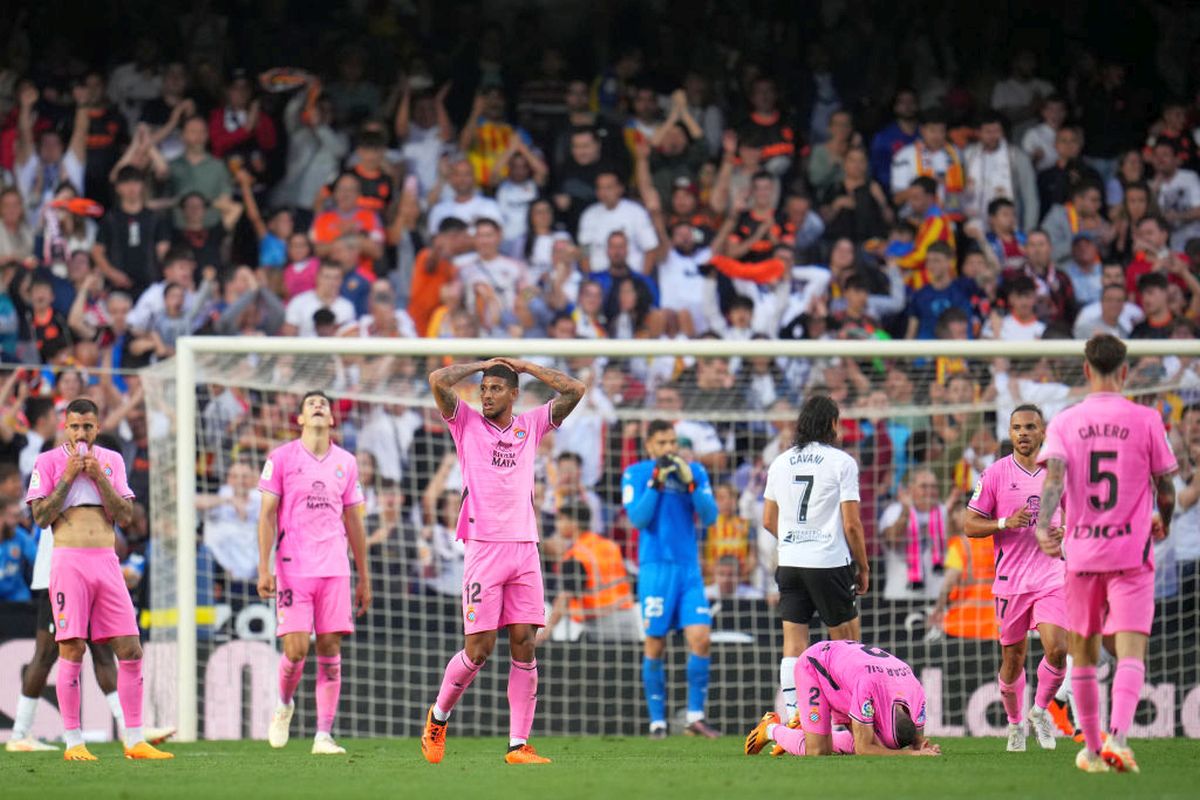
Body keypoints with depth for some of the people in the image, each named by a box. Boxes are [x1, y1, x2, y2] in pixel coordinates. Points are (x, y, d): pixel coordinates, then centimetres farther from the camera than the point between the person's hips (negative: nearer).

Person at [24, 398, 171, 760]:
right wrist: (68, 477, -9)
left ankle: (135, 741, 3)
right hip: (69, 560, -3)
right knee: (72, 649, -7)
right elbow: (41, 516, -4)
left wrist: (99, 477, -5)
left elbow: (125, 515, 6)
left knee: (130, 649, -2)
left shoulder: (111, 461, 13)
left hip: (106, 561, 3)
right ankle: (72, 742, -2)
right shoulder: (48, 462, 4)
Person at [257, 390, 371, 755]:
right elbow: (267, 516, 0)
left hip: (335, 569, 3)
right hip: (293, 568, -3)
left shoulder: (346, 463, 12)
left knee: (330, 649, -3)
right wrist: (264, 569, -9)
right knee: (296, 649, -10)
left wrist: (364, 578, 16)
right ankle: (284, 705, 20)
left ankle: (324, 735, -1)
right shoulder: (281, 458, 2)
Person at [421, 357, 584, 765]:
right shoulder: (467, 422, 5)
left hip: (525, 548, 3)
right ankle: (438, 716, 19)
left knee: (524, 644, -3)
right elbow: (438, 380, -9)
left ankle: (519, 744, -2)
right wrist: (481, 365, 4)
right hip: (484, 547, -3)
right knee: (480, 647, -5)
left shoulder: (531, 425, 13)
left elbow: (576, 390, 10)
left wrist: (527, 366, 11)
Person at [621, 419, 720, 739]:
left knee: (700, 637, -8)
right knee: (655, 645, -2)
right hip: (655, 566, -3)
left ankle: (695, 717, 0)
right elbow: (638, 518, -9)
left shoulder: (695, 472, 9)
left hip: (689, 568, 3)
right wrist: (657, 481, -14)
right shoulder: (636, 474, 1)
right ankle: (657, 721, 5)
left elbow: (710, 517, 1)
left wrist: (690, 482, -11)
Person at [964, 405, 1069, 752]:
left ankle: (1041, 710, 10)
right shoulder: (995, 474, -2)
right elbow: (970, 525, -2)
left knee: (1057, 650, -15)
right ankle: (1015, 722, 27)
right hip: (1011, 579, -1)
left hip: (1051, 577, 1)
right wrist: (1006, 523, -18)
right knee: (1012, 658, 6)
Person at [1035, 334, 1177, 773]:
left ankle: (1092, 749, 22)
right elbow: (1165, 487, 3)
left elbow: (1054, 473, -14)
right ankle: (1117, 736, -31)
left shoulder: (1065, 422, 2)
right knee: (1131, 652, -8)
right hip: (1131, 552, -2)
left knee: (1084, 654, 16)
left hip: (1080, 551, 2)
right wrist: (1163, 523, 22)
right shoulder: (1146, 420, -1)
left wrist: (1044, 525, -25)